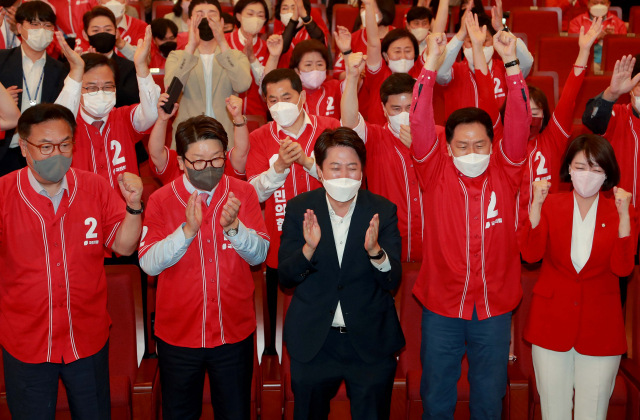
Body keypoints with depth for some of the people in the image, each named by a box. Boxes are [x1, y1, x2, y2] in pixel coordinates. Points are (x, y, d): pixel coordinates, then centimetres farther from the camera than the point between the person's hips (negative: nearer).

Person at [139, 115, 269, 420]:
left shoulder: (243, 193, -3)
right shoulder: (161, 201, -7)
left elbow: (260, 255, -8)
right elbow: (149, 264, -16)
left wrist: (233, 227, -26)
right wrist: (188, 229, -28)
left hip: (235, 333, 1)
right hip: (178, 335, -1)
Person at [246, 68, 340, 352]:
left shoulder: (329, 128, 2)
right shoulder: (259, 139, 5)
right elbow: (255, 192, -4)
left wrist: (306, 160, -21)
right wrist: (279, 166, -20)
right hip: (281, 250, 1)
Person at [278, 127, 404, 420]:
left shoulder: (383, 211, -6)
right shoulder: (299, 209, -5)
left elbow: (393, 281, -10)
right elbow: (285, 278, -6)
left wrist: (375, 251, -31)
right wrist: (309, 248, -26)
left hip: (371, 343, 0)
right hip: (312, 343, 1)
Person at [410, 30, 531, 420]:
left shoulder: (505, 171, -3)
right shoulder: (436, 172, -6)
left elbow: (519, 121, -12)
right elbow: (420, 122, -15)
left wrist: (511, 62, -20)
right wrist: (431, 64, -23)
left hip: (494, 308, 1)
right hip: (442, 308, -1)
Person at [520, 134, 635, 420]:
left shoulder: (619, 211, 0)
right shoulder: (551, 205, 0)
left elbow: (623, 268, -12)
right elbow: (531, 254, -13)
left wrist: (624, 215, -20)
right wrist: (537, 204, -22)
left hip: (600, 327, 0)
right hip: (552, 322, 0)